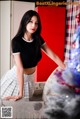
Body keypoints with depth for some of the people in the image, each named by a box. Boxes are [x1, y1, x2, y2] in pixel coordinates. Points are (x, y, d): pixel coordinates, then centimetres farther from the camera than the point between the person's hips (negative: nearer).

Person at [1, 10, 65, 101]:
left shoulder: (38, 39, -7)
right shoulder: (16, 41, -23)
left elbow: (53, 56, -2)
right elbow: (20, 68, -27)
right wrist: (20, 93, -26)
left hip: (30, 77, 5)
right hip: (17, 77, -5)